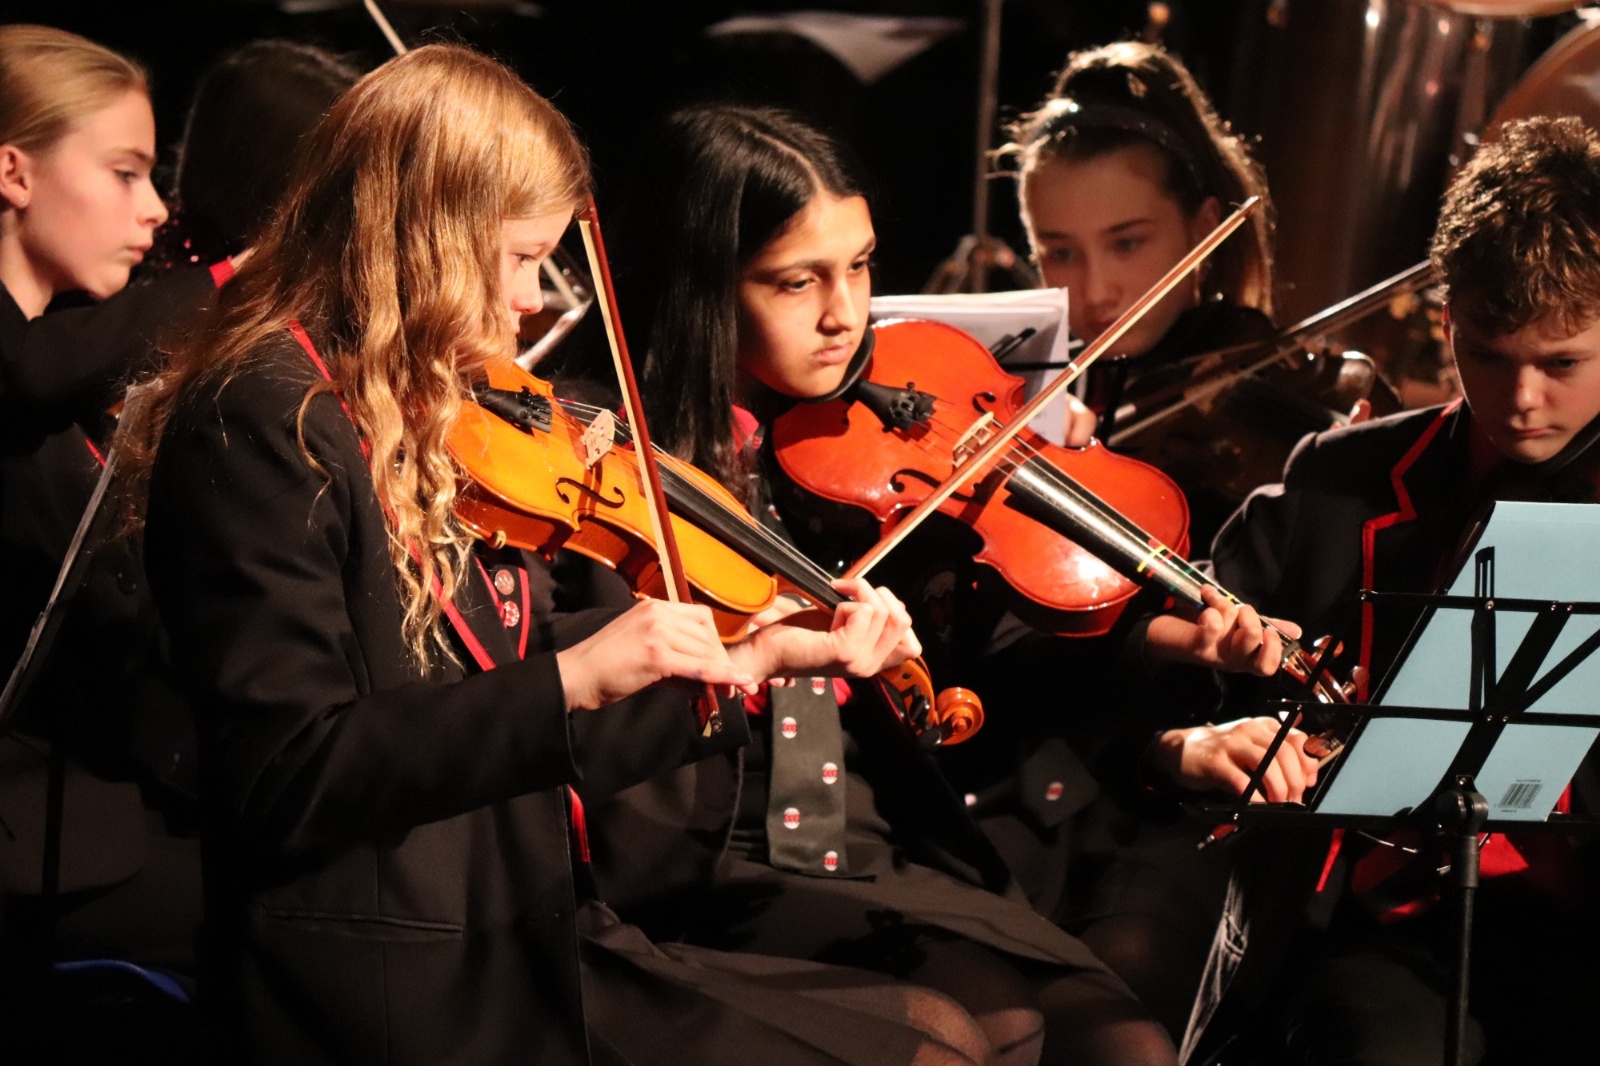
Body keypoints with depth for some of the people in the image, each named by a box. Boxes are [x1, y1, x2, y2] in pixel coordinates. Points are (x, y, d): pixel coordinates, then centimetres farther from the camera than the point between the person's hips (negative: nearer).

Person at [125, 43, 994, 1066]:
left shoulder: (429, 414, 12)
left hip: (533, 952, 9)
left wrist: (752, 662, 9)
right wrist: (573, 677, -26)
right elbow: (284, 781, -22)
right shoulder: (264, 422, -14)